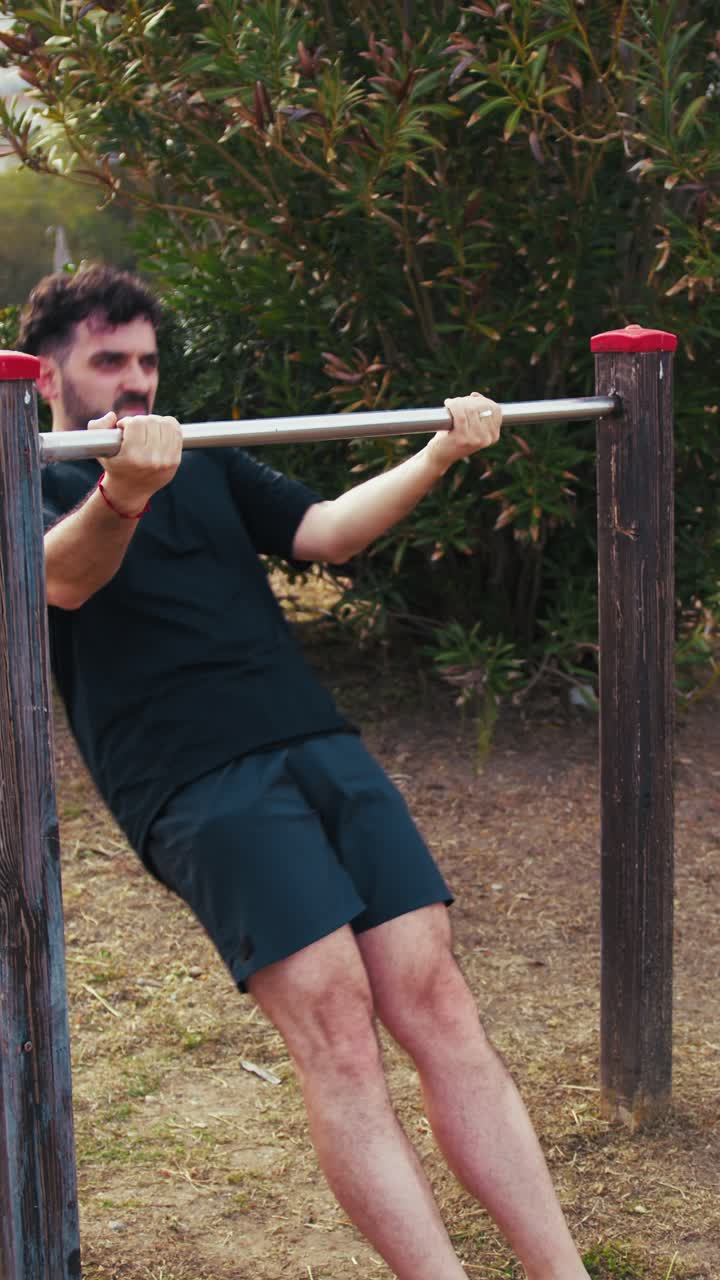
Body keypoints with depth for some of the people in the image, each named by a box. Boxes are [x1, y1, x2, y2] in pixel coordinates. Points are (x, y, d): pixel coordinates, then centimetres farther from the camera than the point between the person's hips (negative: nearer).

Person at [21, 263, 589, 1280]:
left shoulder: (205, 466, 27)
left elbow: (326, 532, 16)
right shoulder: (40, 485, 10)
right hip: (199, 780, -4)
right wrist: (119, 496, -36)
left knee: (433, 998, -7)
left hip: (321, 744, 5)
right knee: (332, 1016, -18)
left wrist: (441, 453, 2)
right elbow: (62, 578, -14)